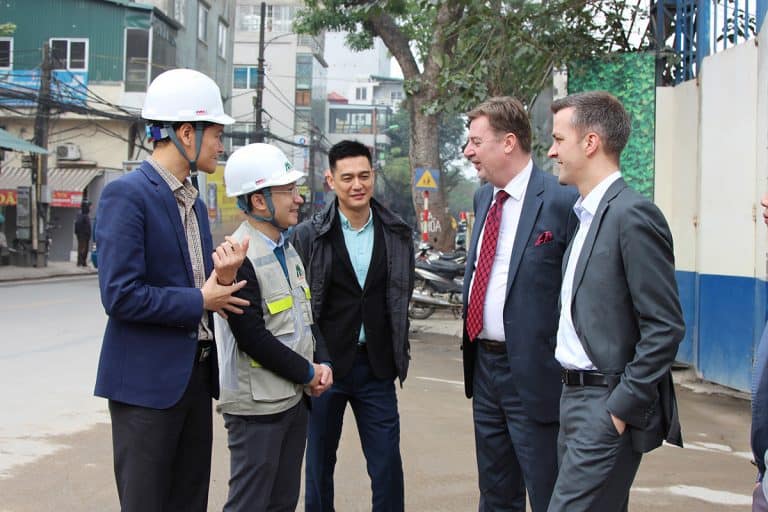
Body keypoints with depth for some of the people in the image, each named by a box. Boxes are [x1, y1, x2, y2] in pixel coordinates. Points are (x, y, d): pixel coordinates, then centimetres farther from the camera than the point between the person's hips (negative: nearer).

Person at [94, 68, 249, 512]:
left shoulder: (194, 201, 13)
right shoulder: (127, 194, -13)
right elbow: (121, 295, -21)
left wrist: (224, 277, -8)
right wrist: (200, 301, -12)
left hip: (196, 374, 8)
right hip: (148, 379, -8)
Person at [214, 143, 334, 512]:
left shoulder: (287, 250, 11)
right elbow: (252, 337, -21)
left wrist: (322, 362, 0)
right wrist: (308, 373, -12)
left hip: (294, 398, 9)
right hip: (258, 406, -9)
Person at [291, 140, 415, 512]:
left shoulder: (397, 233, 4)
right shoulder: (309, 235, -5)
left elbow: (401, 297, 13)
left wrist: (399, 352, 9)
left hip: (376, 366, 2)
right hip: (325, 365, -2)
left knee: (387, 466, 2)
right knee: (320, 462, 10)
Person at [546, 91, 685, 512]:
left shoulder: (633, 215, -15)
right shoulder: (588, 214, 14)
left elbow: (665, 327, -18)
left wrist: (621, 407, -17)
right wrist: (573, 393, 13)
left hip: (609, 405, -9)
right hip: (577, 397, 9)